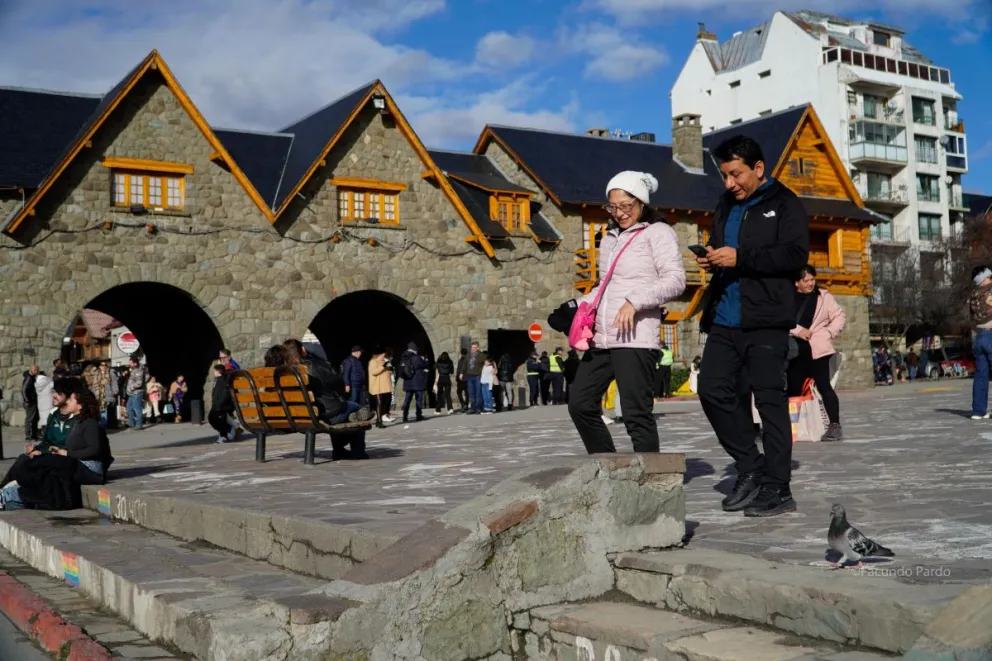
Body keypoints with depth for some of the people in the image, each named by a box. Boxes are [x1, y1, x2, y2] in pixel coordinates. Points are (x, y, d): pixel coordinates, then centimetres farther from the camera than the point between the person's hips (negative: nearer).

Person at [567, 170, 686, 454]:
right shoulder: (611, 238, 22)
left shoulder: (658, 232, 1)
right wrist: (582, 304, 12)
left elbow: (675, 281, -10)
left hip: (636, 338, -8)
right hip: (602, 337, 8)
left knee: (637, 414, -8)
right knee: (580, 404, 5)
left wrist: (635, 302, -21)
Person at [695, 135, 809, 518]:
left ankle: (778, 489, 4)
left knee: (769, 400, -4)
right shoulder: (726, 206, 21)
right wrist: (711, 260, 6)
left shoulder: (784, 204, -1)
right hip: (725, 318, 7)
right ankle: (750, 468, 15)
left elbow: (796, 255, -13)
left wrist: (740, 258, -18)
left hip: (765, 320, -7)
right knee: (713, 389, 0)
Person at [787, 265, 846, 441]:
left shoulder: (824, 296, 5)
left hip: (817, 348, -2)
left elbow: (840, 316, 6)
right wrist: (797, 330, -15)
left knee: (824, 386, -8)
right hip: (795, 349, 2)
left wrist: (828, 333, -5)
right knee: (794, 387, 7)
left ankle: (834, 425, -7)